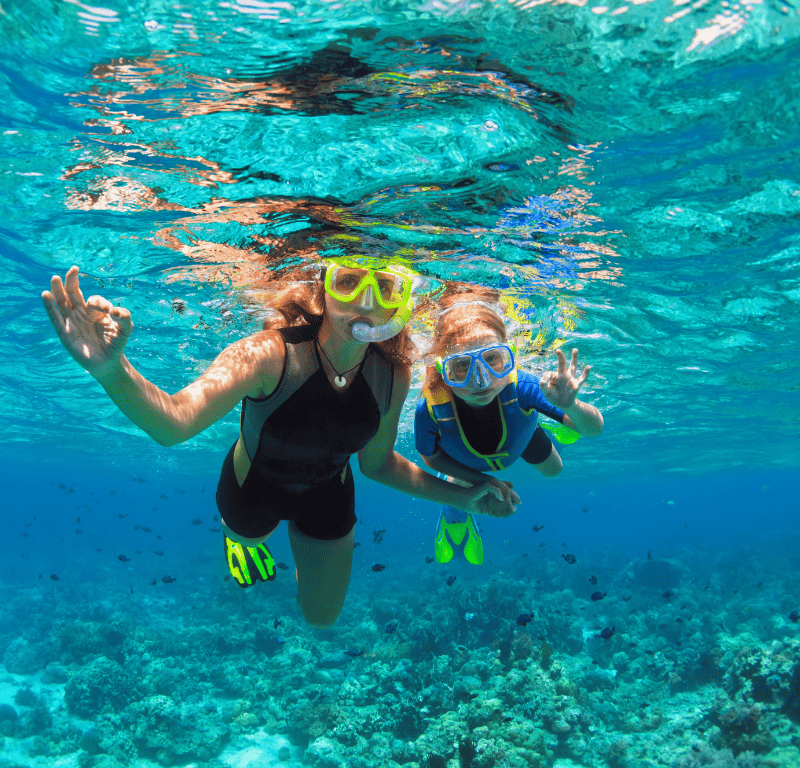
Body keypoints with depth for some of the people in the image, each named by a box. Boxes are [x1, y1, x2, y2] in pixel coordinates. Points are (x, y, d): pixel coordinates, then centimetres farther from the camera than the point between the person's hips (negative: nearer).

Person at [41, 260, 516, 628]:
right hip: (254, 488, -2)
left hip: (328, 496, 3)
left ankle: (305, 548, 53)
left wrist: (460, 497, -10)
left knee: (323, 617, 24)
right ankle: (240, 535, 69)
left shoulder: (392, 376, -26)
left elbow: (377, 463, -9)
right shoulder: (269, 355, -40)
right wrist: (112, 370, -74)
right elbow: (173, 423, -54)